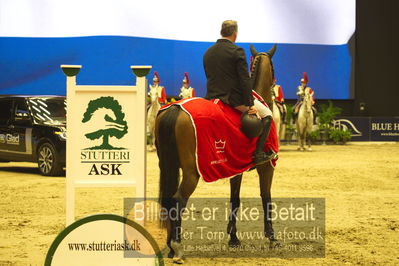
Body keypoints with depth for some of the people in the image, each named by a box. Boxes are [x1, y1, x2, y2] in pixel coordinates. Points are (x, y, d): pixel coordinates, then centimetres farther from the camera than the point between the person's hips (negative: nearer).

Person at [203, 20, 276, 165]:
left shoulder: (207, 53, 9)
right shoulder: (237, 51, -11)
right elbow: (245, 80, -14)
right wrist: (250, 104, -12)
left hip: (212, 98, 6)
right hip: (234, 98, -6)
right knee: (267, 115, 7)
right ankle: (258, 154, -2)